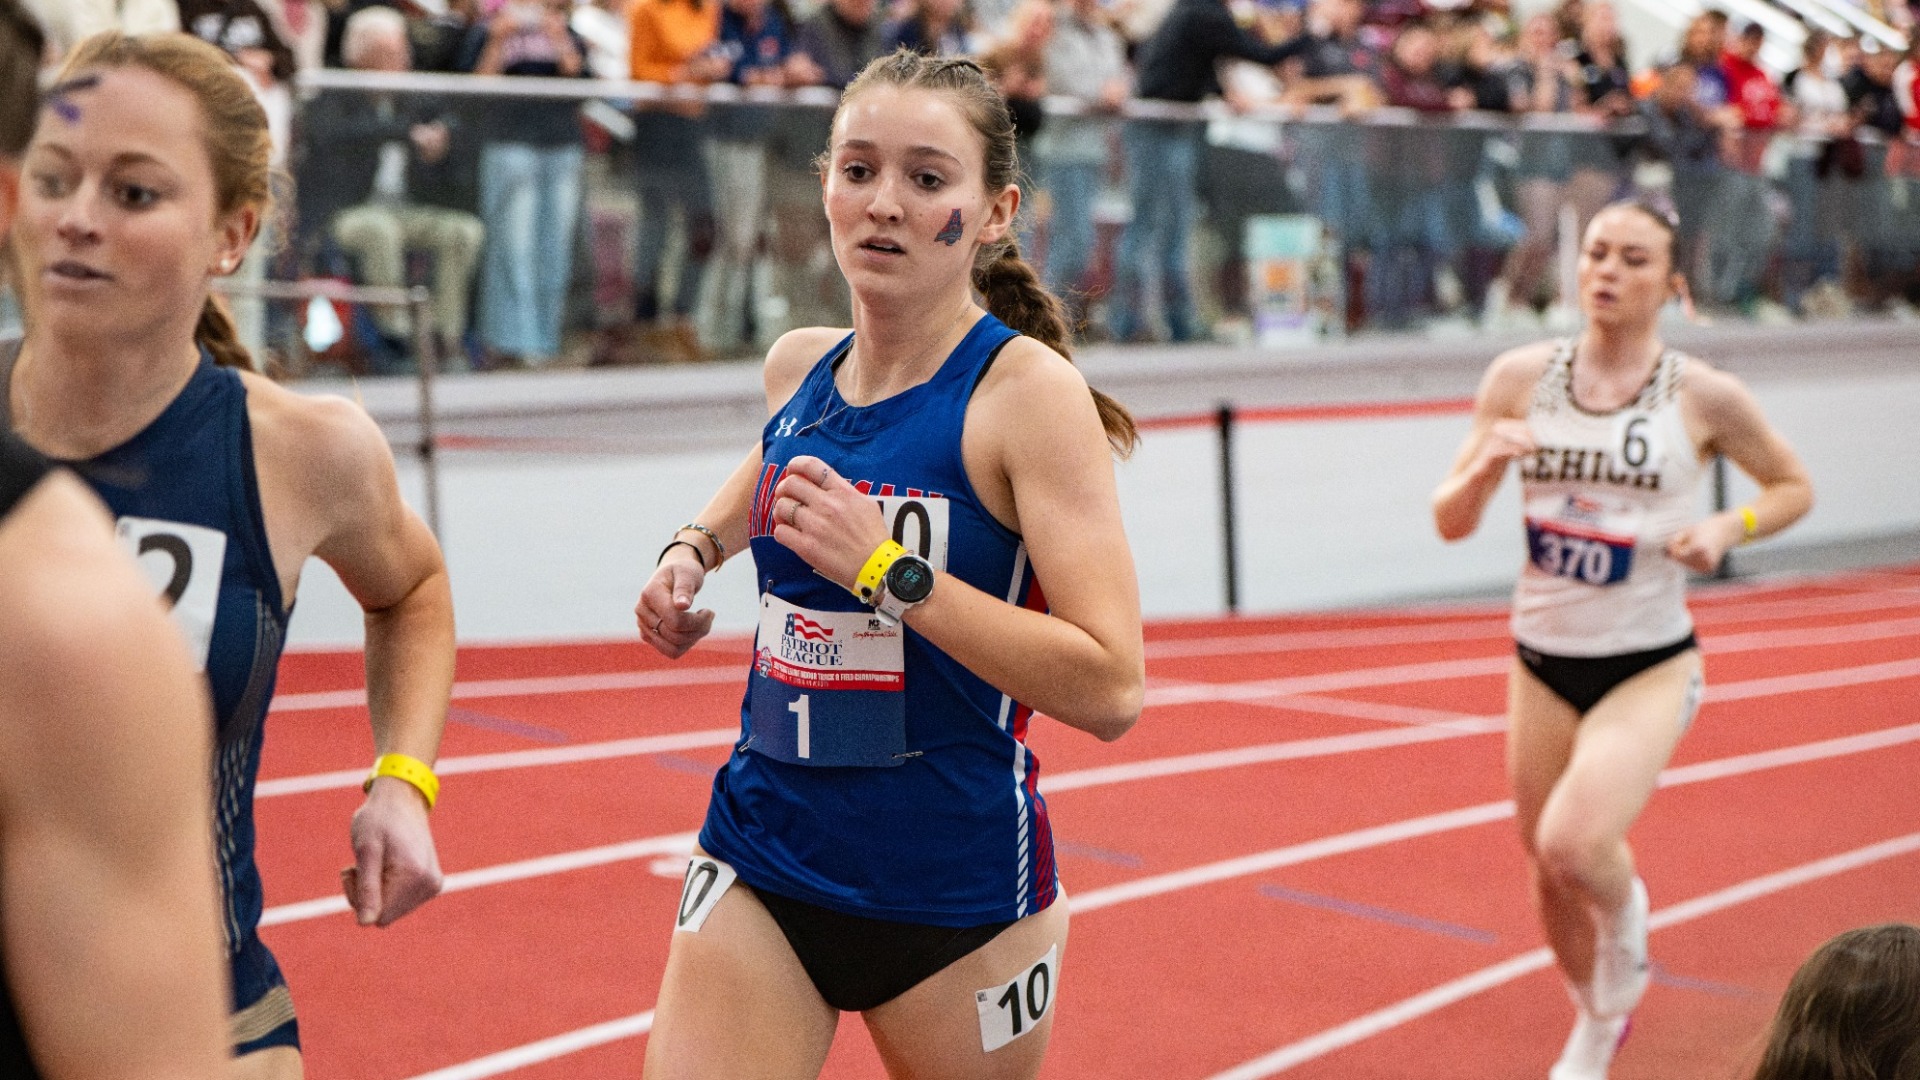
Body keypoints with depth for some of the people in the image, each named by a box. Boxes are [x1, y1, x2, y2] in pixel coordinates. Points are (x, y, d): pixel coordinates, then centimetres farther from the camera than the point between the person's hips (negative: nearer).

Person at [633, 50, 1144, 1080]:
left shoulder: (1026, 389, -15)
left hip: (956, 894, -4)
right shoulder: (797, 364, 3)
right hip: (760, 860, 4)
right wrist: (695, 545, 10)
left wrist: (891, 569, -25)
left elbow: (1109, 689, -23)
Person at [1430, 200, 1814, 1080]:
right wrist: (1485, 465, -21)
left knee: (1573, 843, -26)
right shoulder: (1521, 376, -2)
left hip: (1651, 666, -3)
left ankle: (1626, 913, 11)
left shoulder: (1705, 397, -7)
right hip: (1543, 661, 3)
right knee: (1549, 869, 14)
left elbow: (1793, 487, 9)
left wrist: (1728, 527, -11)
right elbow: (1450, 522, 0)